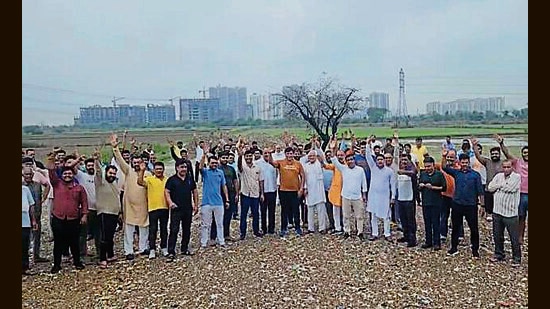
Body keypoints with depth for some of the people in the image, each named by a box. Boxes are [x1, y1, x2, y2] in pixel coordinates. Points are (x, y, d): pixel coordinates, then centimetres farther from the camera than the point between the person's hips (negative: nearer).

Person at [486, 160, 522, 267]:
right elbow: (490, 188, -1)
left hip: (511, 213, -5)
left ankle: (516, 258, 17)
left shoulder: (517, 177, -5)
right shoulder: (498, 176, 9)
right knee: (497, 236, 15)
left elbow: (510, 188, -20)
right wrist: (503, 185, -8)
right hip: (497, 211, 5)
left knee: (514, 238, 3)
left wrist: (500, 185, -5)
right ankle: (499, 254, 31)